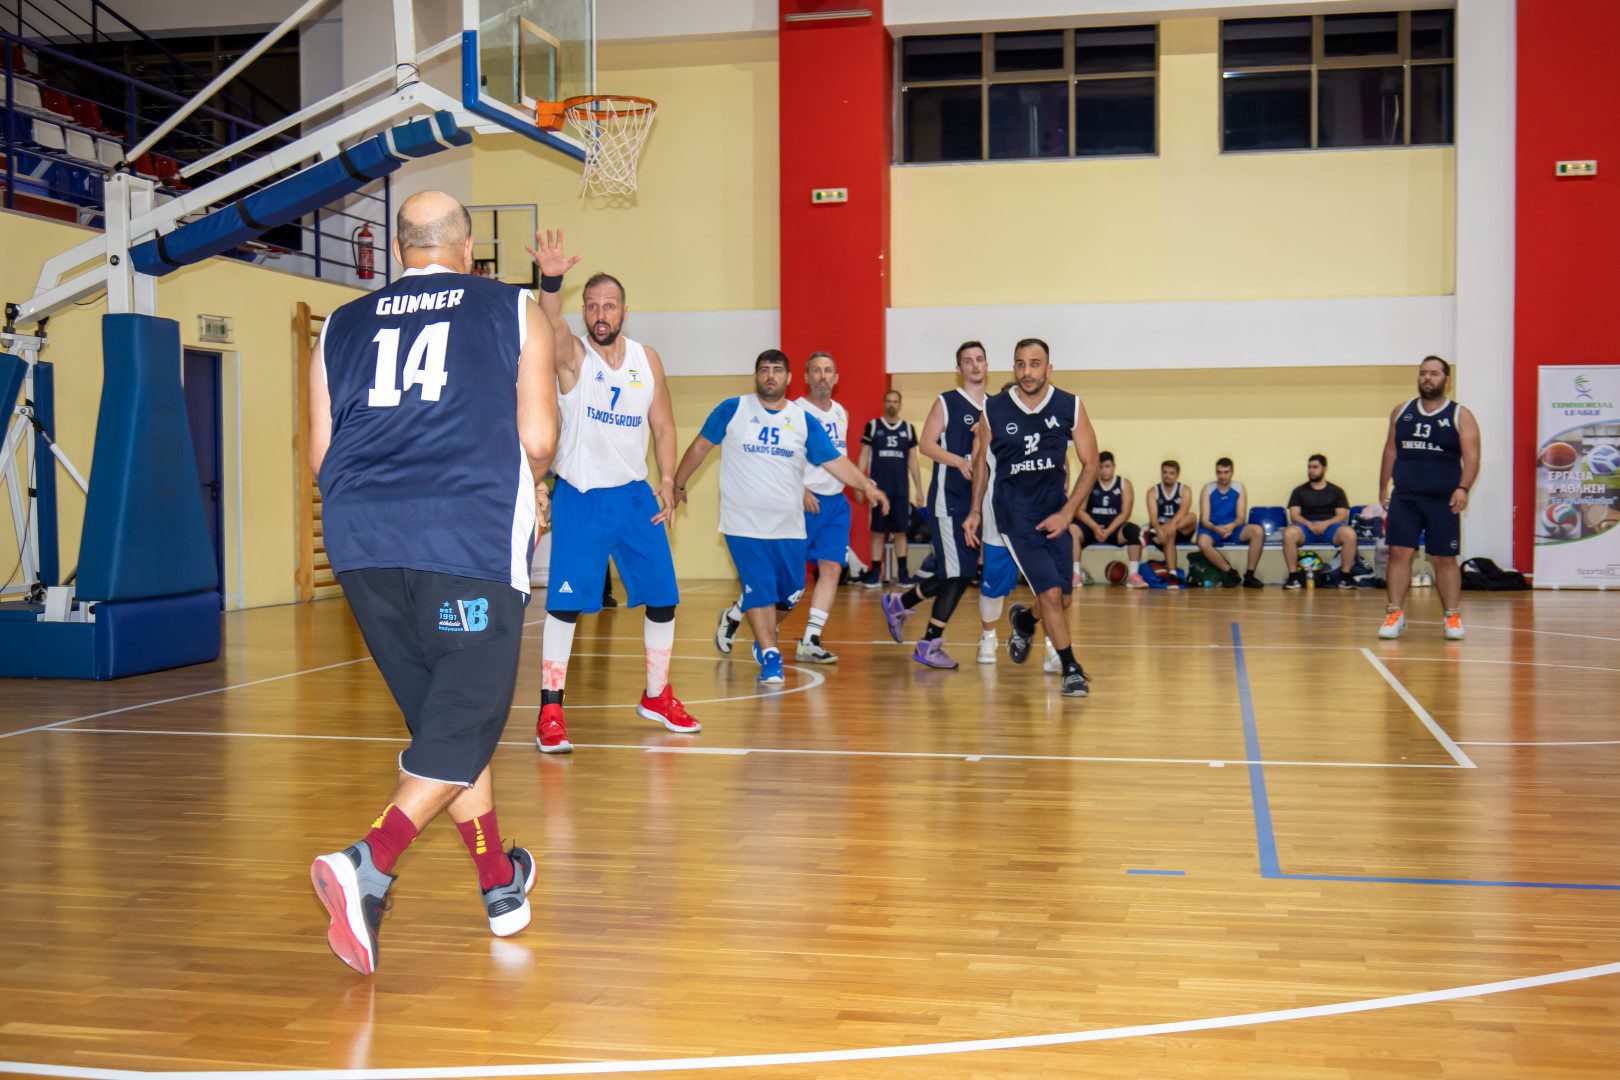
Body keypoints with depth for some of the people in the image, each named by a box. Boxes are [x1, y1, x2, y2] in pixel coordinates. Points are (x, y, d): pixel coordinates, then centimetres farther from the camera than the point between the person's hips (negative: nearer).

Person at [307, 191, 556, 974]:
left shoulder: (341, 326, 17)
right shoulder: (514, 312, 9)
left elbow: (320, 456, 14)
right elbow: (537, 442, 1)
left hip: (361, 542, 4)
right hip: (469, 541, -4)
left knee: (440, 718, 16)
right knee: (463, 726, 2)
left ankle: (501, 886, 28)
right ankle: (368, 866, -20)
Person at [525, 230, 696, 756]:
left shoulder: (648, 359, 4)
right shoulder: (572, 355, -9)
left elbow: (662, 425, 10)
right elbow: (552, 328, -32)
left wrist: (667, 481, -3)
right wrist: (551, 282, -52)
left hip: (636, 495, 5)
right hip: (579, 497, -4)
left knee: (663, 596, 8)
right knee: (565, 602, -9)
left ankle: (656, 697, 27)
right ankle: (550, 711, -1)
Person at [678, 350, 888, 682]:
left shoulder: (803, 421, 5)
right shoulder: (732, 410, 0)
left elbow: (834, 461, 4)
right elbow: (701, 446, 9)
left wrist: (866, 486, -9)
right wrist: (678, 483, 12)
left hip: (788, 525, 3)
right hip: (744, 522, -3)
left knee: (790, 592, 6)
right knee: (760, 590, -9)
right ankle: (770, 656, 5)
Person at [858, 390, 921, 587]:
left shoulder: (908, 429, 10)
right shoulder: (872, 426, 5)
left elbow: (913, 461, 13)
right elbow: (864, 456, 5)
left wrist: (919, 489, 8)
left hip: (901, 489, 1)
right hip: (878, 488, -1)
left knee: (900, 531, 2)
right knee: (878, 531, 0)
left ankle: (902, 573, 7)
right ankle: (875, 573, 5)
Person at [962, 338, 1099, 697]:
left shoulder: (1070, 407, -6)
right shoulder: (993, 410, -7)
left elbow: (1090, 464, 0)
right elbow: (981, 460, 10)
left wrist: (1066, 513, -8)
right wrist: (975, 511, 10)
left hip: (1055, 511, 3)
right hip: (1015, 512, -3)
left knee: (1060, 597, 8)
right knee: (1050, 594, -12)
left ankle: (1024, 621, 42)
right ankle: (1071, 669, 4)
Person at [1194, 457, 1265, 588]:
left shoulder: (1239, 489, 3)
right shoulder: (1208, 489, -2)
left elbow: (1241, 518, -3)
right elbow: (1205, 520, -8)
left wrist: (1232, 526, -26)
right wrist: (1216, 528, -30)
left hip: (1233, 528, 2)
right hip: (1212, 529, -2)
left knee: (1258, 531, -27)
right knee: (1203, 543, -37)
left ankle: (1249, 576, -20)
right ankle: (1231, 572, -19)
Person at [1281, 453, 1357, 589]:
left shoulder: (1336, 491, 17)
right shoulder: (1299, 491, 17)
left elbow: (1342, 515, 6)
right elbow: (1294, 515, 6)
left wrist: (1326, 523, -14)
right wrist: (1309, 524, -14)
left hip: (1330, 526, 0)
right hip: (1306, 526, 0)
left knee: (1349, 534, -33)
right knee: (1289, 533, -35)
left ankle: (1345, 576, -19)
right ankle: (1293, 576, -26)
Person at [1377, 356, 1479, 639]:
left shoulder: (1461, 416, 1)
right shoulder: (1402, 412, 11)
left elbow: (1471, 457, -6)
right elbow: (1390, 451, 16)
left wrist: (1463, 488, -21)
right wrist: (1383, 488, 12)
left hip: (1443, 500, -2)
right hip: (1404, 497, 2)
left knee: (1444, 558, 2)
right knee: (1399, 553, -5)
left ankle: (1452, 617, 10)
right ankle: (1395, 614, 0)